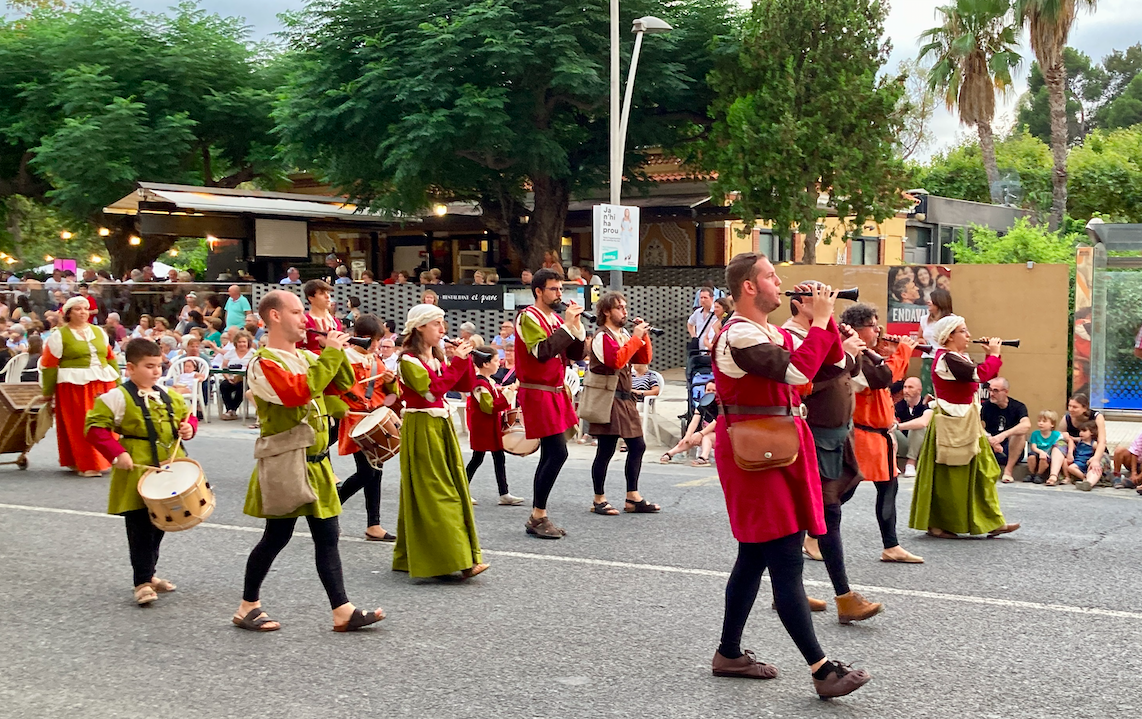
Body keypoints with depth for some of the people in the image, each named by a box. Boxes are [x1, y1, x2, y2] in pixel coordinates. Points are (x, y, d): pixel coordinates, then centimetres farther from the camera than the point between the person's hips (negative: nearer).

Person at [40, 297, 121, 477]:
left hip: (103, 384, 4)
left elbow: (110, 358, 15)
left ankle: (102, 460, 18)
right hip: (74, 386, -4)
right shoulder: (59, 335, 0)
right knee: (80, 426, -3)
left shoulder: (98, 332, 14)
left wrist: (117, 382, 11)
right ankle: (86, 465, 1)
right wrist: (47, 392, -3)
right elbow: (48, 364, -2)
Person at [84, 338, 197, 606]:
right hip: (137, 472, -6)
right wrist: (116, 454, -19)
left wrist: (189, 428, 0)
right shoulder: (117, 398, -11)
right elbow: (94, 427, -11)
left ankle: (149, 574, 31)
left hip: (169, 470, 7)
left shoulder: (169, 396, 9)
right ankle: (142, 583, 2)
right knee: (140, 529, -4)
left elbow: (188, 416, 23)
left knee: (159, 524, 16)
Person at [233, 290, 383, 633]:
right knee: (277, 537, 1)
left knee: (327, 536, 6)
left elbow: (343, 383, 14)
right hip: (285, 465, -8)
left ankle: (343, 611, 8)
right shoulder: (263, 363, -14)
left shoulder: (306, 357, 12)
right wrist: (330, 353, -23)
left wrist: (335, 351, -2)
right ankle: (248, 607, 18)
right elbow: (298, 391, -30)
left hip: (316, 462, 8)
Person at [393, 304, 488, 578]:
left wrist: (465, 359, -4)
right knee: (435, 494, -8)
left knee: (453, 487, 8)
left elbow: (466, 386, 9)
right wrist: (457, 362, -19)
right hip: (420, 430, -9)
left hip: (442, 427, 9)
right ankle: (458, 559, -11)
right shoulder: (409, 360, -10)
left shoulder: (438, 357, 14)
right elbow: (432, 390, -22)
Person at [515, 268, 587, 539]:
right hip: (537, 393, -9)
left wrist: (577, 325, -3)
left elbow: (578, 354, 11)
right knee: (558, 452, -14)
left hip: (555, 392, 9)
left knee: (550, 455, 9)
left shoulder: (555, 319, 14)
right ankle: (538, 516, -7)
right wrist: (567, 326, -21)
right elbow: (542, 351, -25)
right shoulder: (528, 317, -10)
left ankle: (537, 518, 15)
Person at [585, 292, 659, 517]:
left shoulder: (624, 335, 17)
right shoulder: (602, 337, -10)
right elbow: (617, 360, -25)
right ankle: (599, 500, 5)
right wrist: (635, 338, -20)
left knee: (637, 447, 9)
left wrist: (644, 335, 4)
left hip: (625, 399, 9)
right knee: (606, 450, -4)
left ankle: (633, 498, 16)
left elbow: (645, 359, 16)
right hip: (608, 400, -9)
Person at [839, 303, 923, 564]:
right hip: (862, 435, -10)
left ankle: (891, 547, 19)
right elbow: (882, 378, -29)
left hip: (880, 434, 10)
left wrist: (905, 352, 5)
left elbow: (893, 378, 18)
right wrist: (902, 352, -15)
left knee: (889, 486, 12)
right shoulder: (853, 358, -18)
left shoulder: (869, 356, 13)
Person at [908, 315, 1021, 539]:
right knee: (949, 477, -2)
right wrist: (993, 354, -11)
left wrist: (992, 355, 2)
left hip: (965, 425, 10)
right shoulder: (946, 359, -18)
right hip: (951, 426, -10)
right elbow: (980, 374, -27)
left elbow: (985, 375, 16)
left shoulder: (958, 358, 14)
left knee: (982, 472, 11)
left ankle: (992, 523, 17)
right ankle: (937, 525, 8)